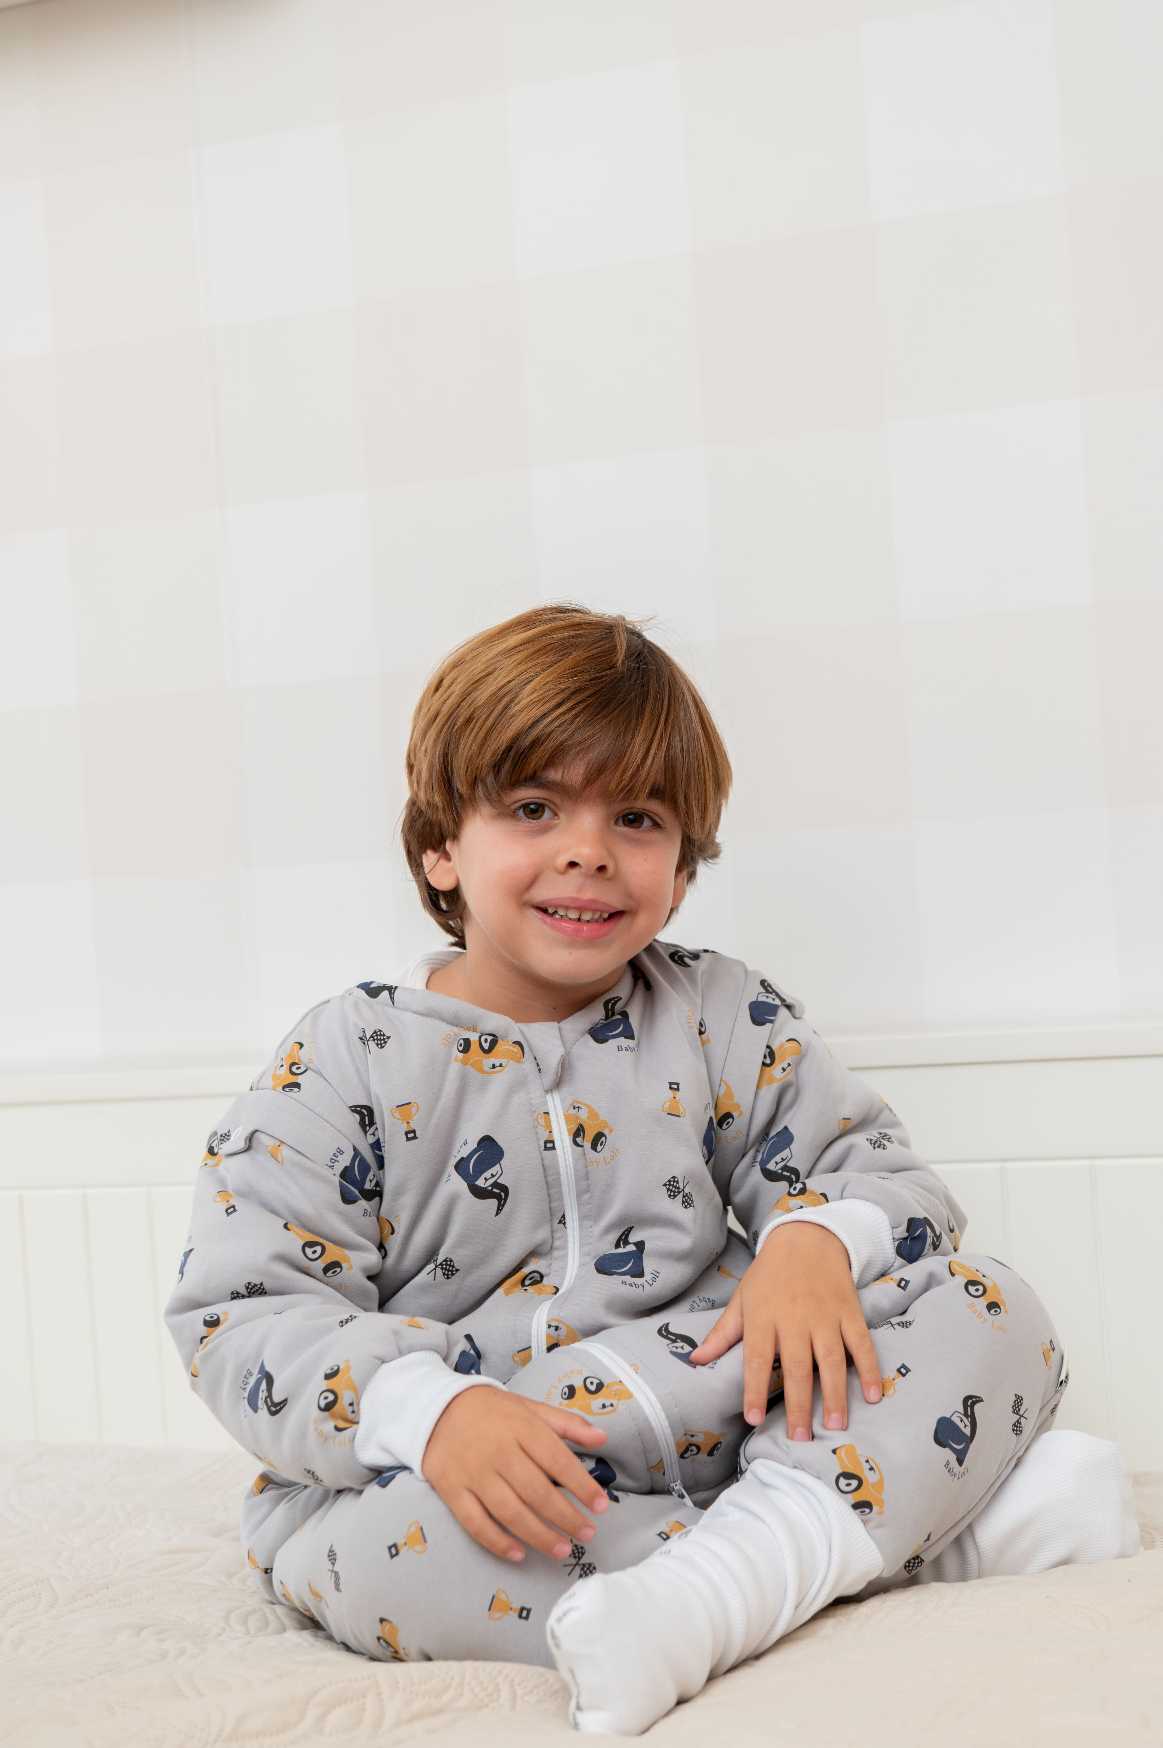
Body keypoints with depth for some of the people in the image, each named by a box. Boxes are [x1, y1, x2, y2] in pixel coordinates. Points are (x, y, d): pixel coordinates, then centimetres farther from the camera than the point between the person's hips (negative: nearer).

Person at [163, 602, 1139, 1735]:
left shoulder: (722, 1017, 5)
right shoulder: (346, 1060, -3)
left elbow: (877, 1166, 6)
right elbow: (243, 1311, -10)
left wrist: (816, 1239, -21)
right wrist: (430, 1410, -30)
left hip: (716, 1417, 3)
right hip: (442, 1469, -2)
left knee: (990, 1310, -11)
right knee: (360, 1538, -37)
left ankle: (737, 1570, -37)